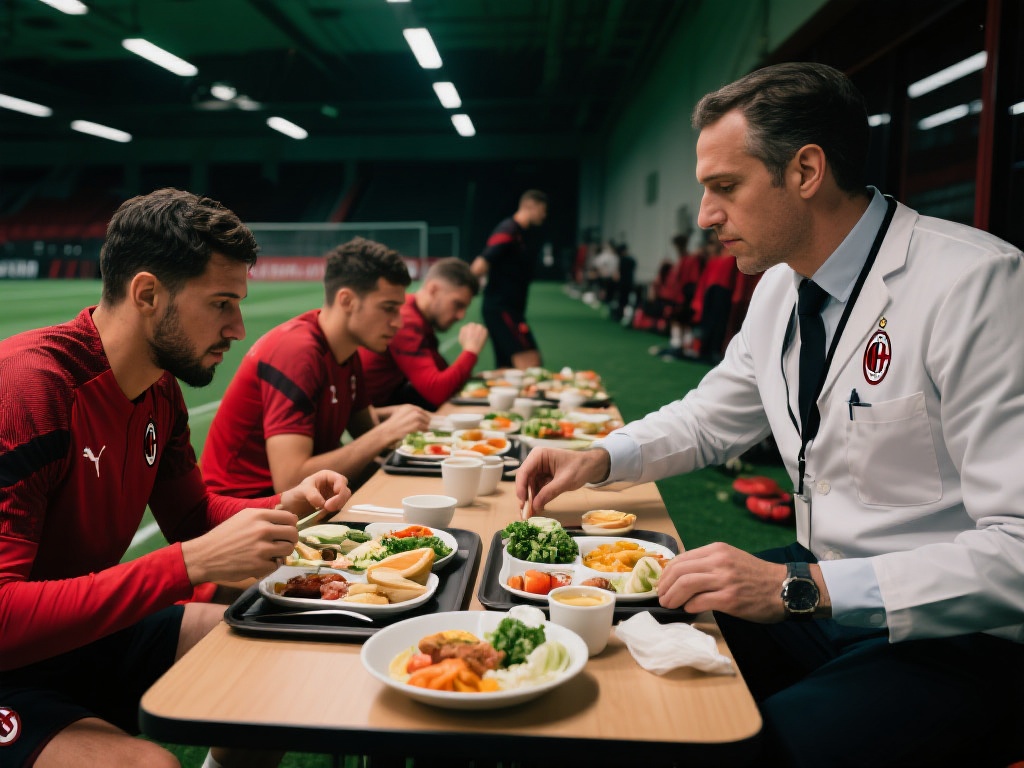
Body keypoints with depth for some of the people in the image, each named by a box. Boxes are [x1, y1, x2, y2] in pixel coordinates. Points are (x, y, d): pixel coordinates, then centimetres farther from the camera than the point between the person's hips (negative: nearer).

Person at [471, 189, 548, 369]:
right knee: (530, 363, -16)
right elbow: (479, 267, -21)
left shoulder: (519, 233, 16)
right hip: (501, 308, -10)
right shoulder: (507, 231, -14)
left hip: (510, 309, 10)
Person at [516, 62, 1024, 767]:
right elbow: (711, 418, 19)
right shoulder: (781, 288, 4)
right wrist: (598, 460, 2)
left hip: (953, 639, -7)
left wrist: (800, 588, -31)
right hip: (819, 594, 7)